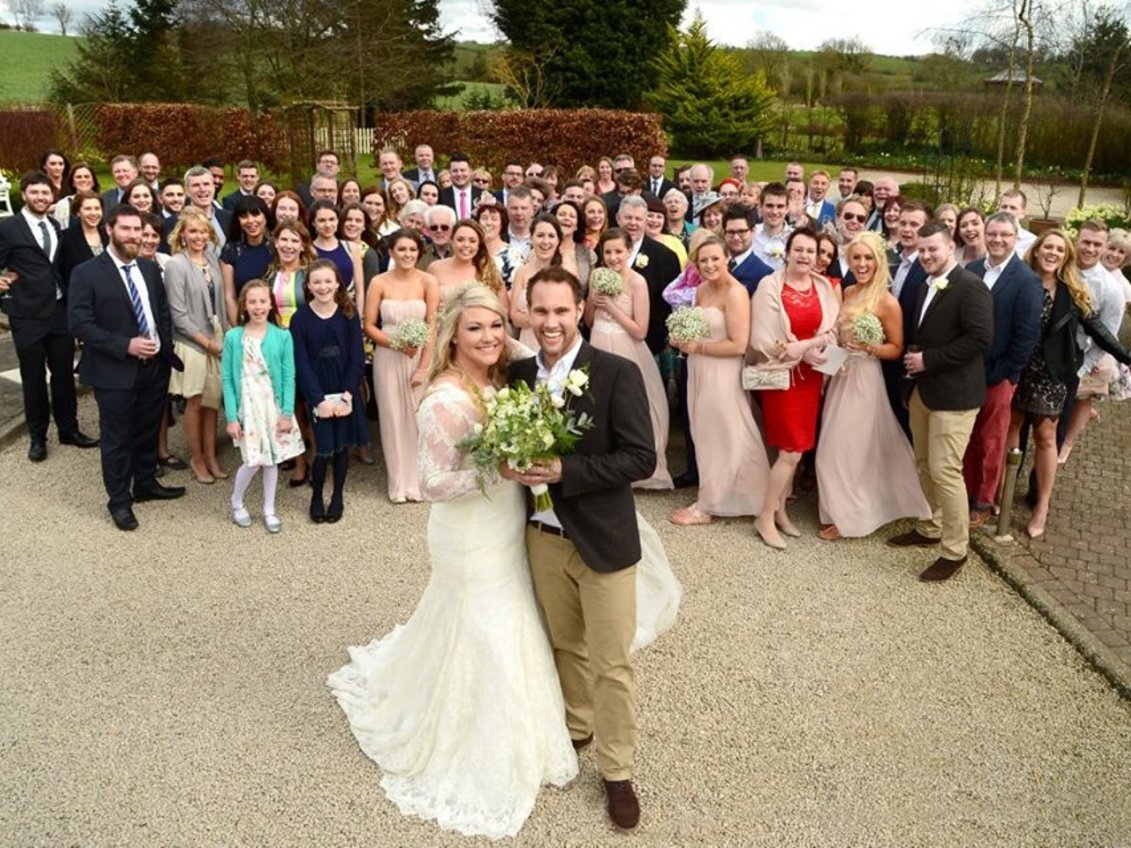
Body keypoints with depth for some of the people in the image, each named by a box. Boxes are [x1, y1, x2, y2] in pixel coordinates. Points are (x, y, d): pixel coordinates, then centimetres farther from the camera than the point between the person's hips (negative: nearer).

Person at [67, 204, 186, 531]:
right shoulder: (86, 273, -10)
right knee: (117, 438, 6)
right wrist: (125, 345, -22)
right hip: (115, 371, -5)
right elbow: (79, 323, -15)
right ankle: (119, 501, 20)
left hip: (155, 366, 5)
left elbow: (163, 311, 15)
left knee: (148, 431, 18)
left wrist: (163, 345, 0)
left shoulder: (150, 268, 8)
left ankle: (146, 484, 36)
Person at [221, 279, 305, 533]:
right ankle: (236, 503, 22)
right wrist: (231, 417, -7)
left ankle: (269, 510, 25)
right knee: (253, 460, -5)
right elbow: (227, 379, -3)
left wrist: (287, 413, -7)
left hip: (274, 406, 1)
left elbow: (288, 377, -2)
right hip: (246, 407, -1)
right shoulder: (233, 337, -4)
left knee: (272, 459, 9)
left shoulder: (283, 336, -3)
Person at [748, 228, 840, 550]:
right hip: (782, 374, -5)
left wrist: (807, 344, -17)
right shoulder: (769, 286, -9)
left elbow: (833, 331, 3)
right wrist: (804, 352, -19)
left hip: (811, 375, 5)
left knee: (792, 448, 10)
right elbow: (761, 338, -14)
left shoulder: (824, 287, 4)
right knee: (792, 450, -6)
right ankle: (765, 518, 6)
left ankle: (779, 510, 24)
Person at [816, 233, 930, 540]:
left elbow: (897, 349, -9)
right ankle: (843, 506, 32)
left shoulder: (887, 301, -14)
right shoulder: (848, 293, 7)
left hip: (864, 380, -7)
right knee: (836, 447, 15)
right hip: (840, 376, 7)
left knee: (849, 449, 1)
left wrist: (869, 347, -25)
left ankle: (848, 516, 17)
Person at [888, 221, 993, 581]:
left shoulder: (970, 287, -14)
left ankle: (955, 549, 5)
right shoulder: (927, 287, 14)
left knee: (945, 470, -7)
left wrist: (928, 360, -20)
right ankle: (930, 528, 33)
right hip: (921, 389, 9)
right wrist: (913, 356, 6)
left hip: (953, 393, -9)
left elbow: (980, 338, -23)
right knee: (924, 466, 17)